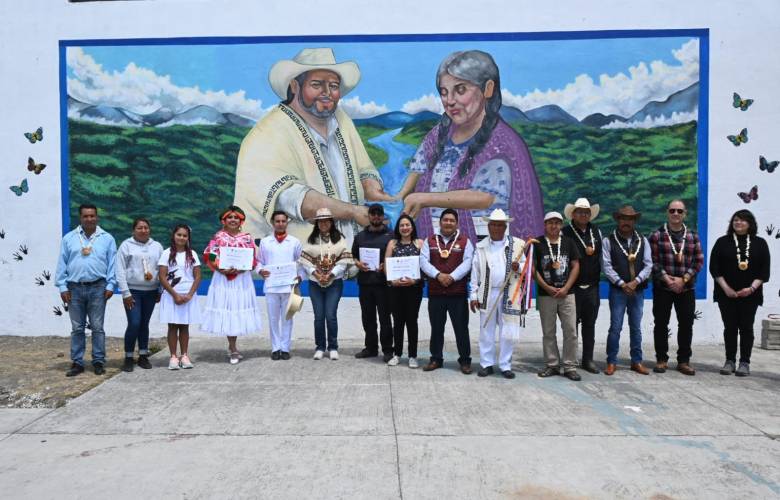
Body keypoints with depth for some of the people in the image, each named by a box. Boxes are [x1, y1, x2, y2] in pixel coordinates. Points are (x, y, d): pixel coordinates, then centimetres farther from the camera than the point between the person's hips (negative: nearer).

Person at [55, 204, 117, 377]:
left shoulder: (107, 238, 3)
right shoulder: (68, 238, 7)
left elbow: (112, 264, 2)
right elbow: (62, 264, 6)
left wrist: (110, 285, -5)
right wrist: (62, 287, 0)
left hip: (97, 288, -1)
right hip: (75, 288, 2)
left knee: (97, 327, 3)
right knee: (77, 328, 7)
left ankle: (98, 361, 10)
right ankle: (77, 362, 15)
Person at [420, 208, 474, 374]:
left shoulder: (465, 241, 4)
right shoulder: (429, 241, 8)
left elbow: (467, 262, -6)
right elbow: (423, 261, -2)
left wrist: (452, 277, -18)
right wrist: (438, 275, -17)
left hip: (458, 293, -2)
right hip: (435, 293, 2)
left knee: (461, 328, 2)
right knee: (436, 328, 10)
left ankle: (465, 360, 13)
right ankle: (436, 359, 22)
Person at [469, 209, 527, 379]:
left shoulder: (516, 244, 4)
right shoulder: (481, 246, 7)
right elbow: (475, 273, 7)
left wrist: (518, 267, -13)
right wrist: (474, 296, 3)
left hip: (509, 293, -1)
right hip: (487, 294, 1)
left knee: (508, 332, 2)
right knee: (486, 331, 6)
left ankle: (505, 365, 14)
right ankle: (486, 364, 16)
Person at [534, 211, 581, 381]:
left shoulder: (569, 243, 8)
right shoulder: (537, 244, 2)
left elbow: (576, 266, 6)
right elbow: (533, 268, -2)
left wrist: (566, 288, -6)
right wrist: (547, 287, -10)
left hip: (566, 294, 1)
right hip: (545, 294, -1)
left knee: (571, 331, -1)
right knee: (548, 332, 6)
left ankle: (570, 366, 9)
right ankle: (552, 365, 16)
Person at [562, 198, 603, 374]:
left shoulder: (596, 232, 11)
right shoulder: (565, 232, -6)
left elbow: (603, 254, 18)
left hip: (592, 287, 5)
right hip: (573, 287, -5)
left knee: (590, 324, 11)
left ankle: (588, 359, 20)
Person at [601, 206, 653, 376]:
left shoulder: (642, 241, 9)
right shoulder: (609, 241, -1)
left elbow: (648, 265, 2)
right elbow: (607, 266, -7)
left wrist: (636, 281, -12)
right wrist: (622, 284, -14)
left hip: (638, 290, 3)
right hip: (618, 290, -3)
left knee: (636, 327, 10)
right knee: (615, 327, -3)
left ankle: (637, 361, 19)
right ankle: (612, 362, 5)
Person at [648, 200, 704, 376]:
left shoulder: (693, 236, 8)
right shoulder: (657, 235, 1)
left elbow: (699, 261, 3)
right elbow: (653, 261, -5)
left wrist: (683, 279, -8)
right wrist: (666, 278, -15)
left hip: (686, 287, 2)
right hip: (662, 288, -2)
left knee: (686, 324, 5)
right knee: (661, 323, 3)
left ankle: (684, 361, 15)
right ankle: (661, 359, 13)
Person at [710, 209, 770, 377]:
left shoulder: (760, 243, 5)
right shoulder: (722, 242, 3)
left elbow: (764, 270, 1)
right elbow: (714, 267, -1)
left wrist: (752, 288, -11)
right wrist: (725, 287, -10)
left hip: (750, 294, 0)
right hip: (727, 293, 0)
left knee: (746, 328, 2)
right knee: (730, 327, 3)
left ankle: (744, 363, 9)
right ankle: (730, 361, 10)